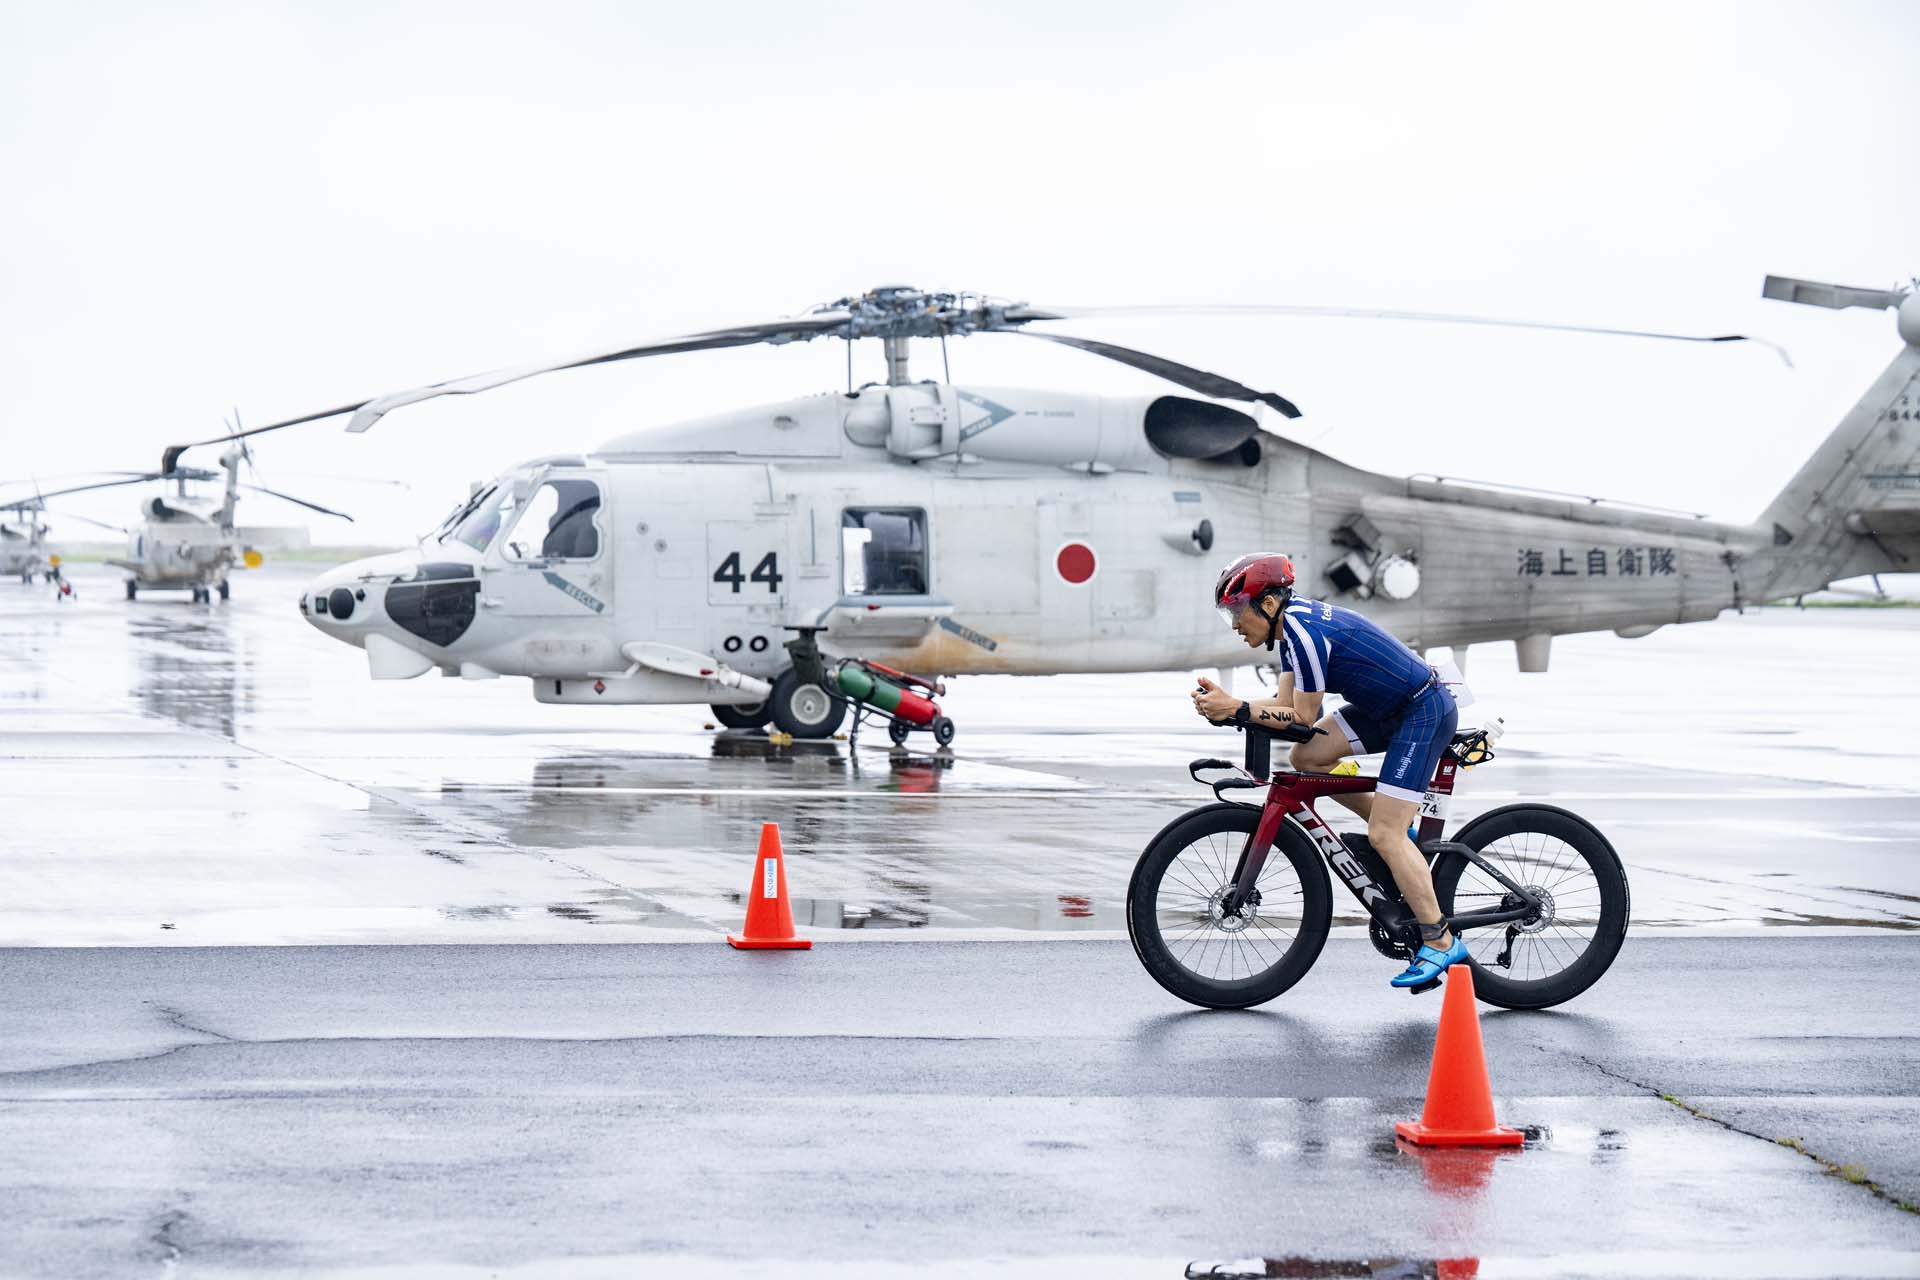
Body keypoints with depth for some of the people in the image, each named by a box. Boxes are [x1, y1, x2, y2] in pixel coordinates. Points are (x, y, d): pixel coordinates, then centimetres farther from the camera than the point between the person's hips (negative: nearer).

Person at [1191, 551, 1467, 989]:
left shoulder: (1305, 630, -23)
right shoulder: (1291, 621, 6)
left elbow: (1303, 718, -19)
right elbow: (1286, 703, 5)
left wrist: (1237, 710, -20)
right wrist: (1224, 701, -7)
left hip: (1424, 713, -10)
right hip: (1389, 708, 10)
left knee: (1384, 835, -12)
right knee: (1308, 757, 3)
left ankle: (1441, 943, -7)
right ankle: (1400, 833, 16)